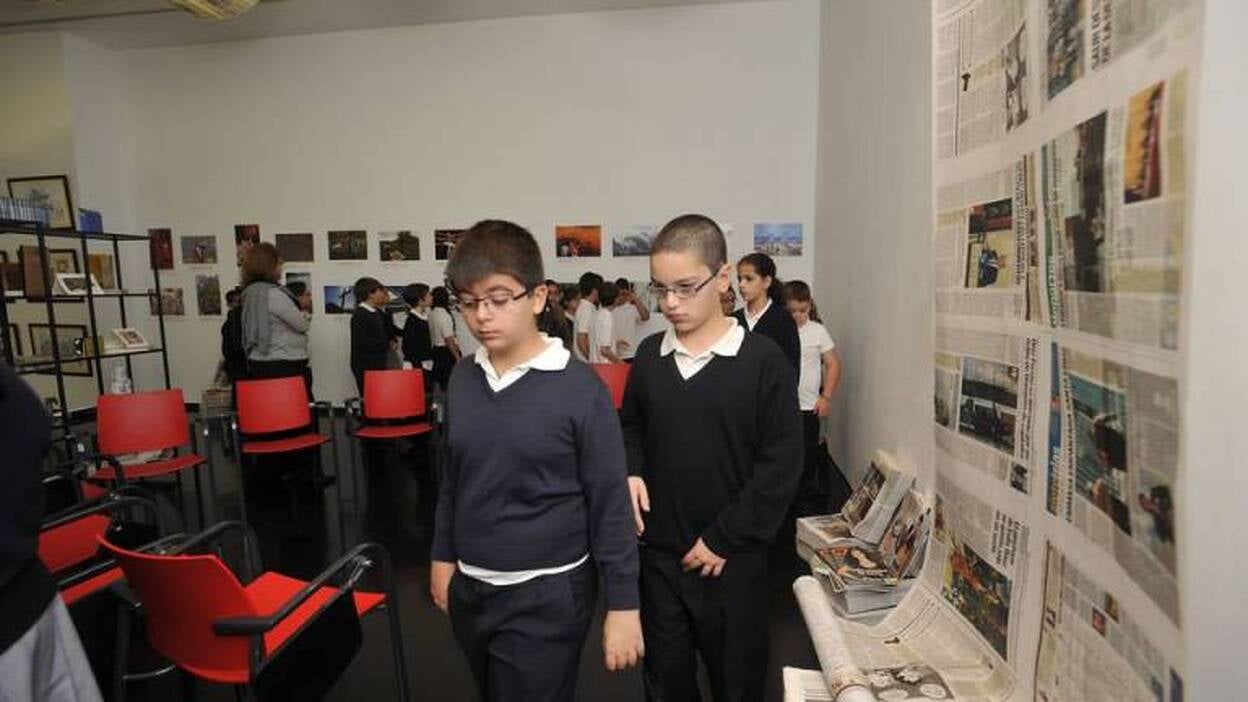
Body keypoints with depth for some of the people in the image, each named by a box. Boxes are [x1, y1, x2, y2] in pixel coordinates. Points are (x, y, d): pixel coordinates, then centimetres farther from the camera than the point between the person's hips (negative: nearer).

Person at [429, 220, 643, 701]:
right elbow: (451, 478, 10)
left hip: (546, 594, -5)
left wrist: (622, 605, -12)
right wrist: (443, 555, 13)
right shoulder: (462, 379, -2)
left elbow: (610, 504, -14)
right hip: (470, 587, 6)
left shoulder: (580, 388, -18)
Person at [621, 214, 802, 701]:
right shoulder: (649, 355, 1)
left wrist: (724, 539, -13)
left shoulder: (763, 360, -12)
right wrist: (630, 472, -6)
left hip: (732, 559, -3)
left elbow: (780, 465, -12)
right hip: (658, 552, 3)